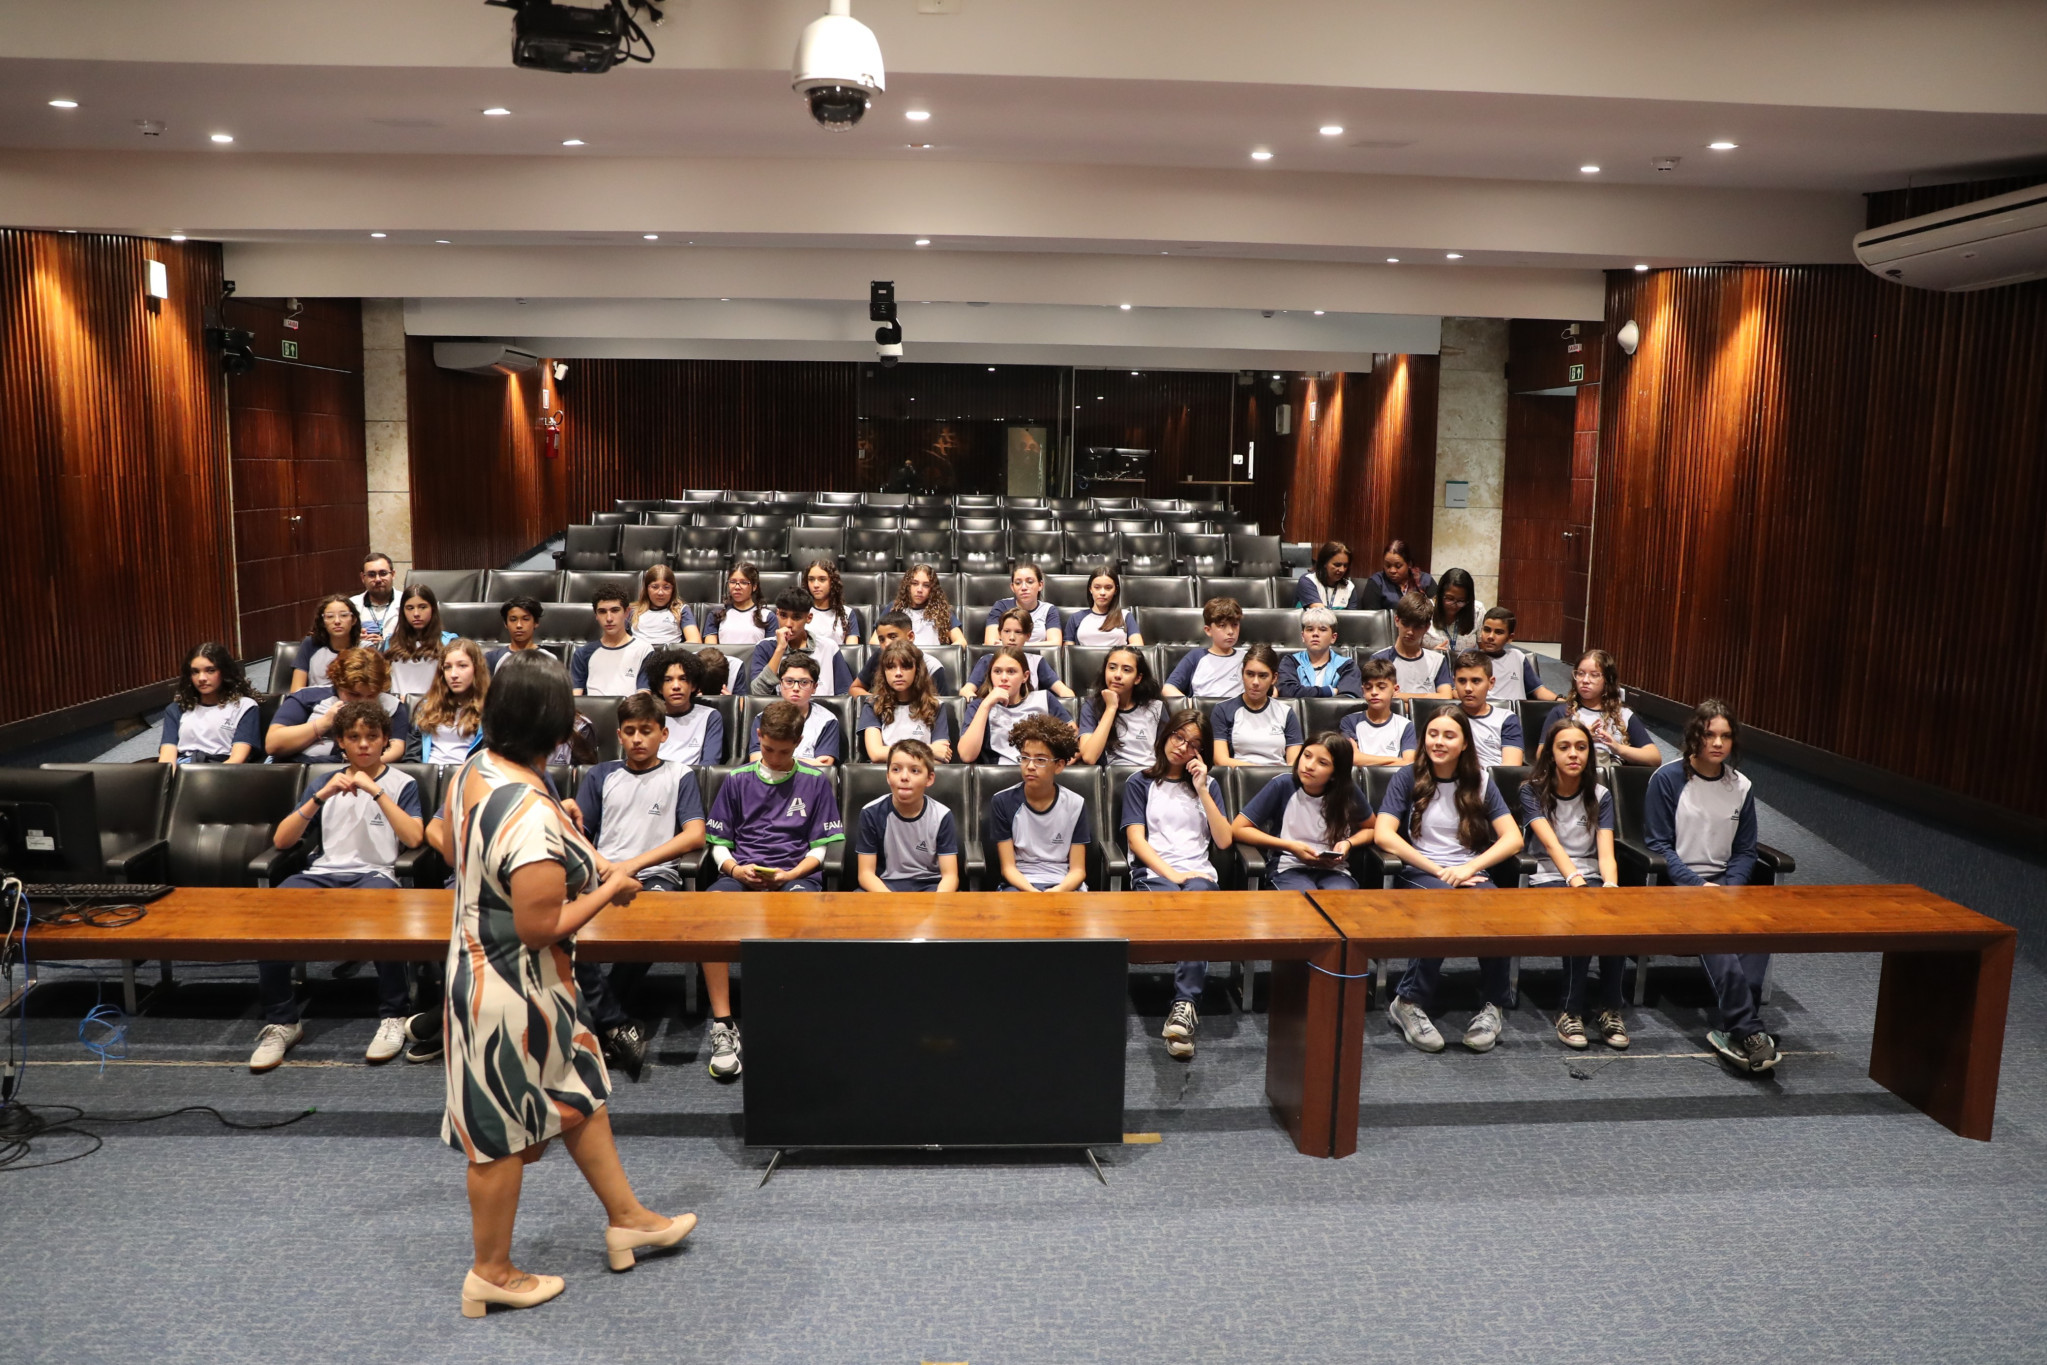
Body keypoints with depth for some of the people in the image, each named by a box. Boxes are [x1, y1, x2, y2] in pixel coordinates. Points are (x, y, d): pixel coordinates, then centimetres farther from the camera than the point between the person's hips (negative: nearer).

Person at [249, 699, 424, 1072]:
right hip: (322, 874, 4)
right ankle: (281, 1022, -15)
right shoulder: (327, 783, 22)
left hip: (375, 873, -3)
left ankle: (394, 1016, -24)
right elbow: (281, 840, 11)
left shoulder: (401, 784, 12)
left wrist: (375, 791, -11)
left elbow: (414, 837, -7)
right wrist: (321, 797, -2)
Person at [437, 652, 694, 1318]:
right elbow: (540, 926, -30)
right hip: (514, 991, -10)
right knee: (505, 1134, 10)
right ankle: (492, 1274, 31)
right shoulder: (533, 814, -33)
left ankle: (627, 1217, 40)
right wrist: (610, 890, -15)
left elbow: (450, 836, 14)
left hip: (479, 961, 10)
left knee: (580, 1091, 23)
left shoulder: (473, 770, -5)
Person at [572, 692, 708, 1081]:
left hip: (656, 876, -2)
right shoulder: (601, 776, 21)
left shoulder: (679, 776, 15)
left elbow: (695, 835, 1)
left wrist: (634, 863, -7)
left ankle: (599, 1020, -15)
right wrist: (604, 866, -7)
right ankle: (617, 1024, -24)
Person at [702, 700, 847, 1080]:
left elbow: (820, 847, 10)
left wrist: (790, 875, -8)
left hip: (796, 874, -1)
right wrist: (735, 869, -5)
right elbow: (719, 843, 17)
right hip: (743, 873, 1)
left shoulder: (815, 781, 13)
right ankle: (722, 1026, -32)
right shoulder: (738, 780, 16)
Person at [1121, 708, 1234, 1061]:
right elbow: (1136, 839, 3)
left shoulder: (1207, 785, 23)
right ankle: (1187, 1008, -39)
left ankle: (1183, 1006, -47)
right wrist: (1171, 874, -12)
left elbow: (1224, 840, 10)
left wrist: (1202, 791, 3)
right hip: (1153, 873, -1)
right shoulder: (1140, 783, 16)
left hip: (1199, 873, 1)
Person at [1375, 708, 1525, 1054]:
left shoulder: (1480, 781, 14)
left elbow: (1513, 838, 5)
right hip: (1419, 873, -2)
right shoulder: (1408, 778, 6)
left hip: (1470, 874, 2)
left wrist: (1469, 868, -12)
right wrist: (1438, 870, -13)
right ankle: (1409, 1003, -22)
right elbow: (1384, 835, -7)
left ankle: (1495, 1006, -12)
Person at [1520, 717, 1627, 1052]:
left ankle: (1610, 1009, -18)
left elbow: (1606, 853, -3)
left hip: (1591, 878, 3)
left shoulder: (1600, 796, 10)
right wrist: (1575, 881, -31)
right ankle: (1572, 1010, -23)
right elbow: (1552, 845, -14)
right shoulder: (1533, 792, 1)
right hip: (1550, 879, -2)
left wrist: (1610, 886, -24)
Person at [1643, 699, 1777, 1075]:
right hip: (1676, 881, -4)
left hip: (1726, 880, 4)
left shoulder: (1741, 786, 12)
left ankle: (1733, 1030, -30)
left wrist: (1730, 888, -6)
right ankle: (1748, 1030, -38)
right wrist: (1698, 885, -15)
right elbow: (1658, 844, -4)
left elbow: (1745, 851, 14)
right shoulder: (1667, 778, -2)